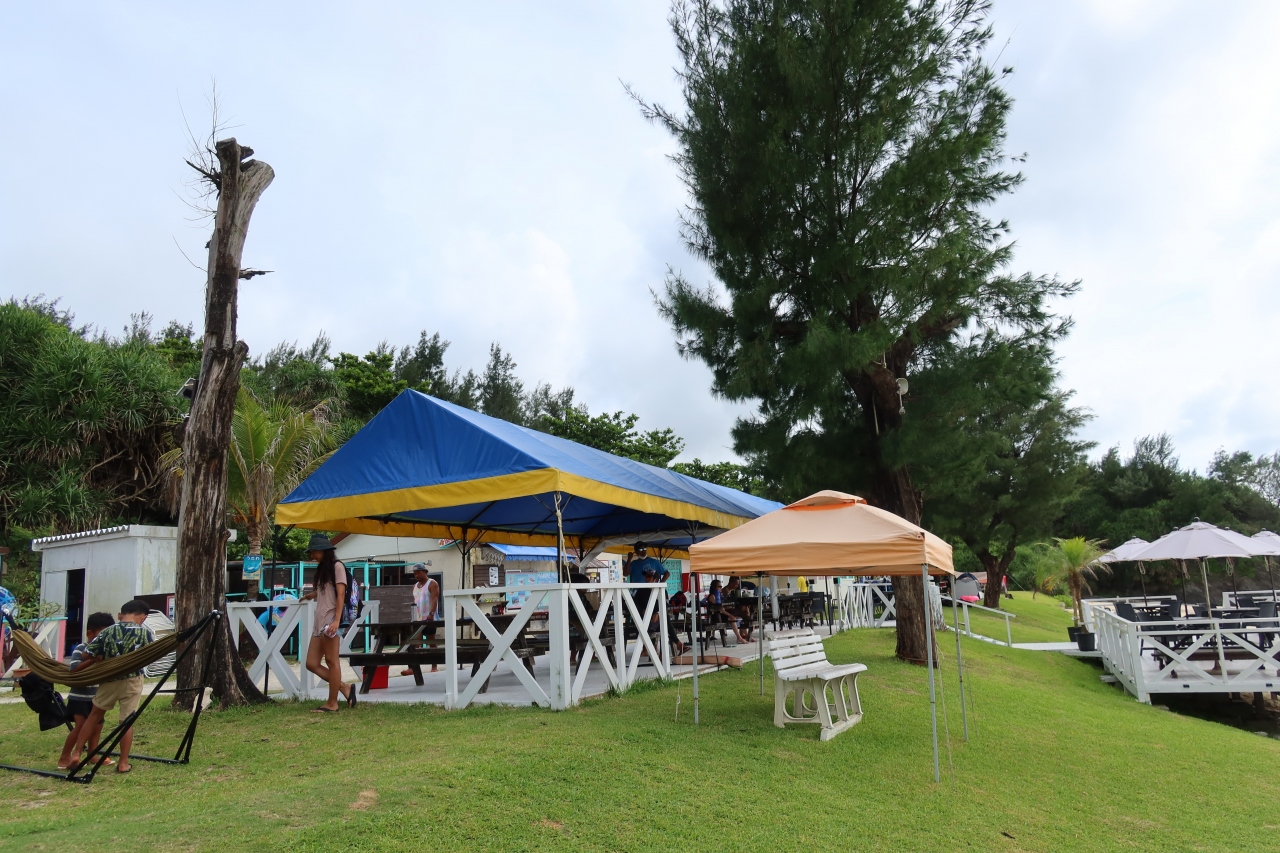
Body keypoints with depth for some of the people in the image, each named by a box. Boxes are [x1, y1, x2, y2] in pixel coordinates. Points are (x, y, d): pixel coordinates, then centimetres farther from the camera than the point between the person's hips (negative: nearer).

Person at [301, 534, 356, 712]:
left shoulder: (337, 566, -3)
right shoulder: (322, 569, 22)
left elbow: (341, 594, -11)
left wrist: (337, 620, -21)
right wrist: (309, 595, 43)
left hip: (330, 620, -9)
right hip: (319, 621, 9)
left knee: (332, 661, -3)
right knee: (312, 664, 4)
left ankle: (332, 703, 3)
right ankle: (345, 688, 11)